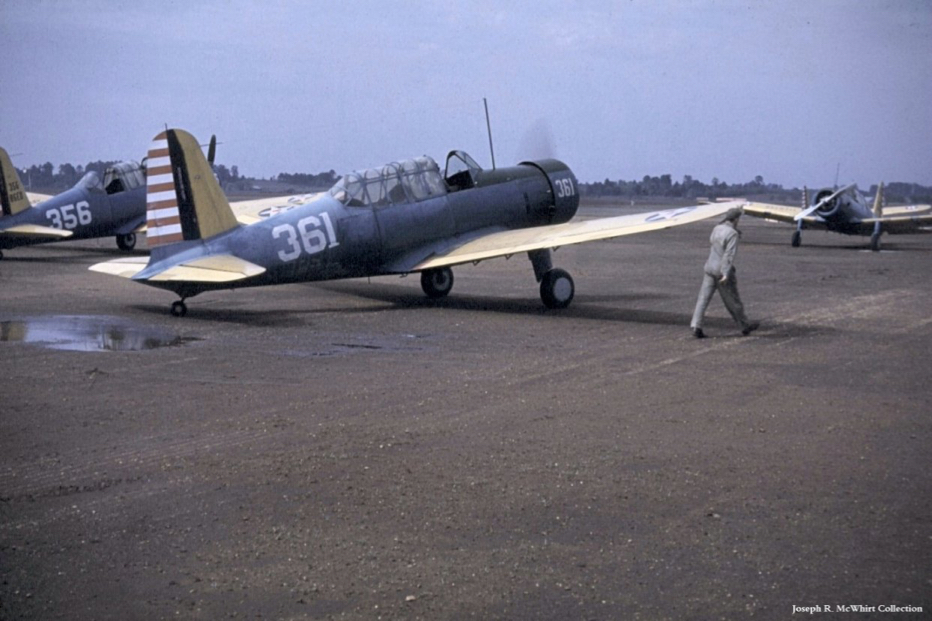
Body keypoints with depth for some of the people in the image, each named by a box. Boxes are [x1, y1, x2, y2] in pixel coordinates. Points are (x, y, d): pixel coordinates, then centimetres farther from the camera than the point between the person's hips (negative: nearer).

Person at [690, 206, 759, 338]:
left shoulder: (717, 228, 7)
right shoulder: (732, 234, -15)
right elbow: (729, 254, -24)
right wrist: (726, 274, -29)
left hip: (710, 269, 6)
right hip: (722, 271, -6)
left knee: (703, 299, 1)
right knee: (732, 301, 8)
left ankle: (696, 327, -9)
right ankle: (745, 326, 24)